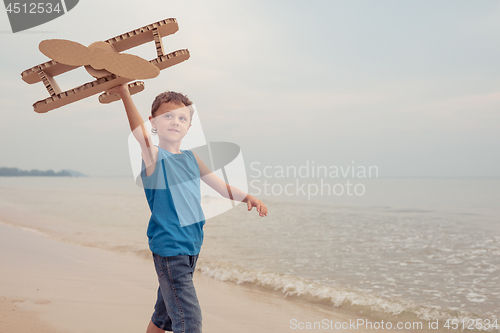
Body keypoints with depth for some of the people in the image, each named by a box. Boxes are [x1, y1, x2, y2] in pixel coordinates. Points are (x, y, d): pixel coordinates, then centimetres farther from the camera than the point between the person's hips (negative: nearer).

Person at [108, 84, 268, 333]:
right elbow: (142, 136, -30)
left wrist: (247, 197, -2)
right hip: (168, 249, -7)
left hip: (191, 247, 7)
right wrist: (125, 94, -42)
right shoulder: (154, 157, -9)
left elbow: (221, 186, 15)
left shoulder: (191, 158, 11)